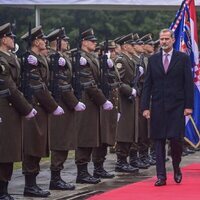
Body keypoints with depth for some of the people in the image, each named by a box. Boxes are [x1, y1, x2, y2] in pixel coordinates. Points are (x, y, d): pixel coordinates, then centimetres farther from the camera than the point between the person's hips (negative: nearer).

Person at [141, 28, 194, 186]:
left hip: (176, 106, -2)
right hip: (158, 107, 2)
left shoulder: (183, 58, 3)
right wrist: (145, 107, 1)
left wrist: (188, 105, -6)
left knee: (176, 139, -7)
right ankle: (161, 176, 4)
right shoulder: (153, 60, 10)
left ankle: (177, 168, 19)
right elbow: (147, 85, 8)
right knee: (159, 141, 1)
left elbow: (189, 83, 1)